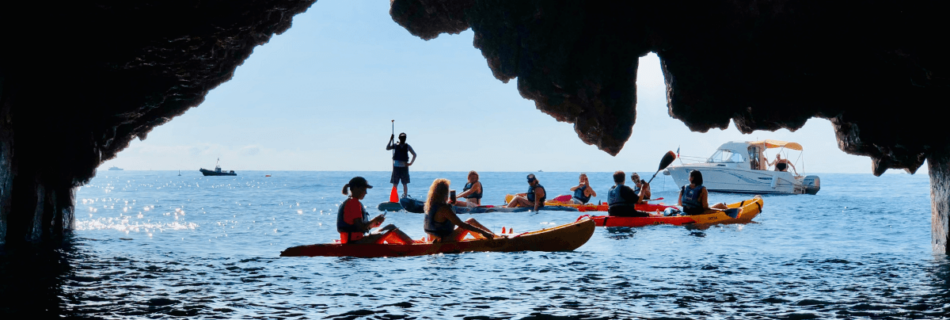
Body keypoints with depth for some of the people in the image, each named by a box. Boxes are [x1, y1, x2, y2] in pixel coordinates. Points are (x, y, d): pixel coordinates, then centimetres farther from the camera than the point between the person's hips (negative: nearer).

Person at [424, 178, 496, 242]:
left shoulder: (430, 205, 3)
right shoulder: (444, 208, -23)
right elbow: (461, 225, -23)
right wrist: (482, 231, -20)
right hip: (445, 240, -9)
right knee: (471, 221, -3)